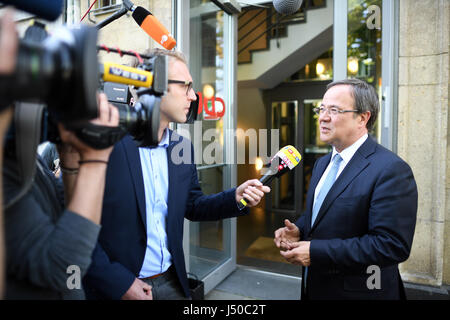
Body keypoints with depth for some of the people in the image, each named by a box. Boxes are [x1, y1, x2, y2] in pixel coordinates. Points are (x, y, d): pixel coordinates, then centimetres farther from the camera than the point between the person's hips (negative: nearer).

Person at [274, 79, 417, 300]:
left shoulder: (391, 170, -20)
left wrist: (315, 251, -25)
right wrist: (298, 230, -6)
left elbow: (392, 245, -25)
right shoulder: (322, 164, 6)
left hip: (358, 291, -7)